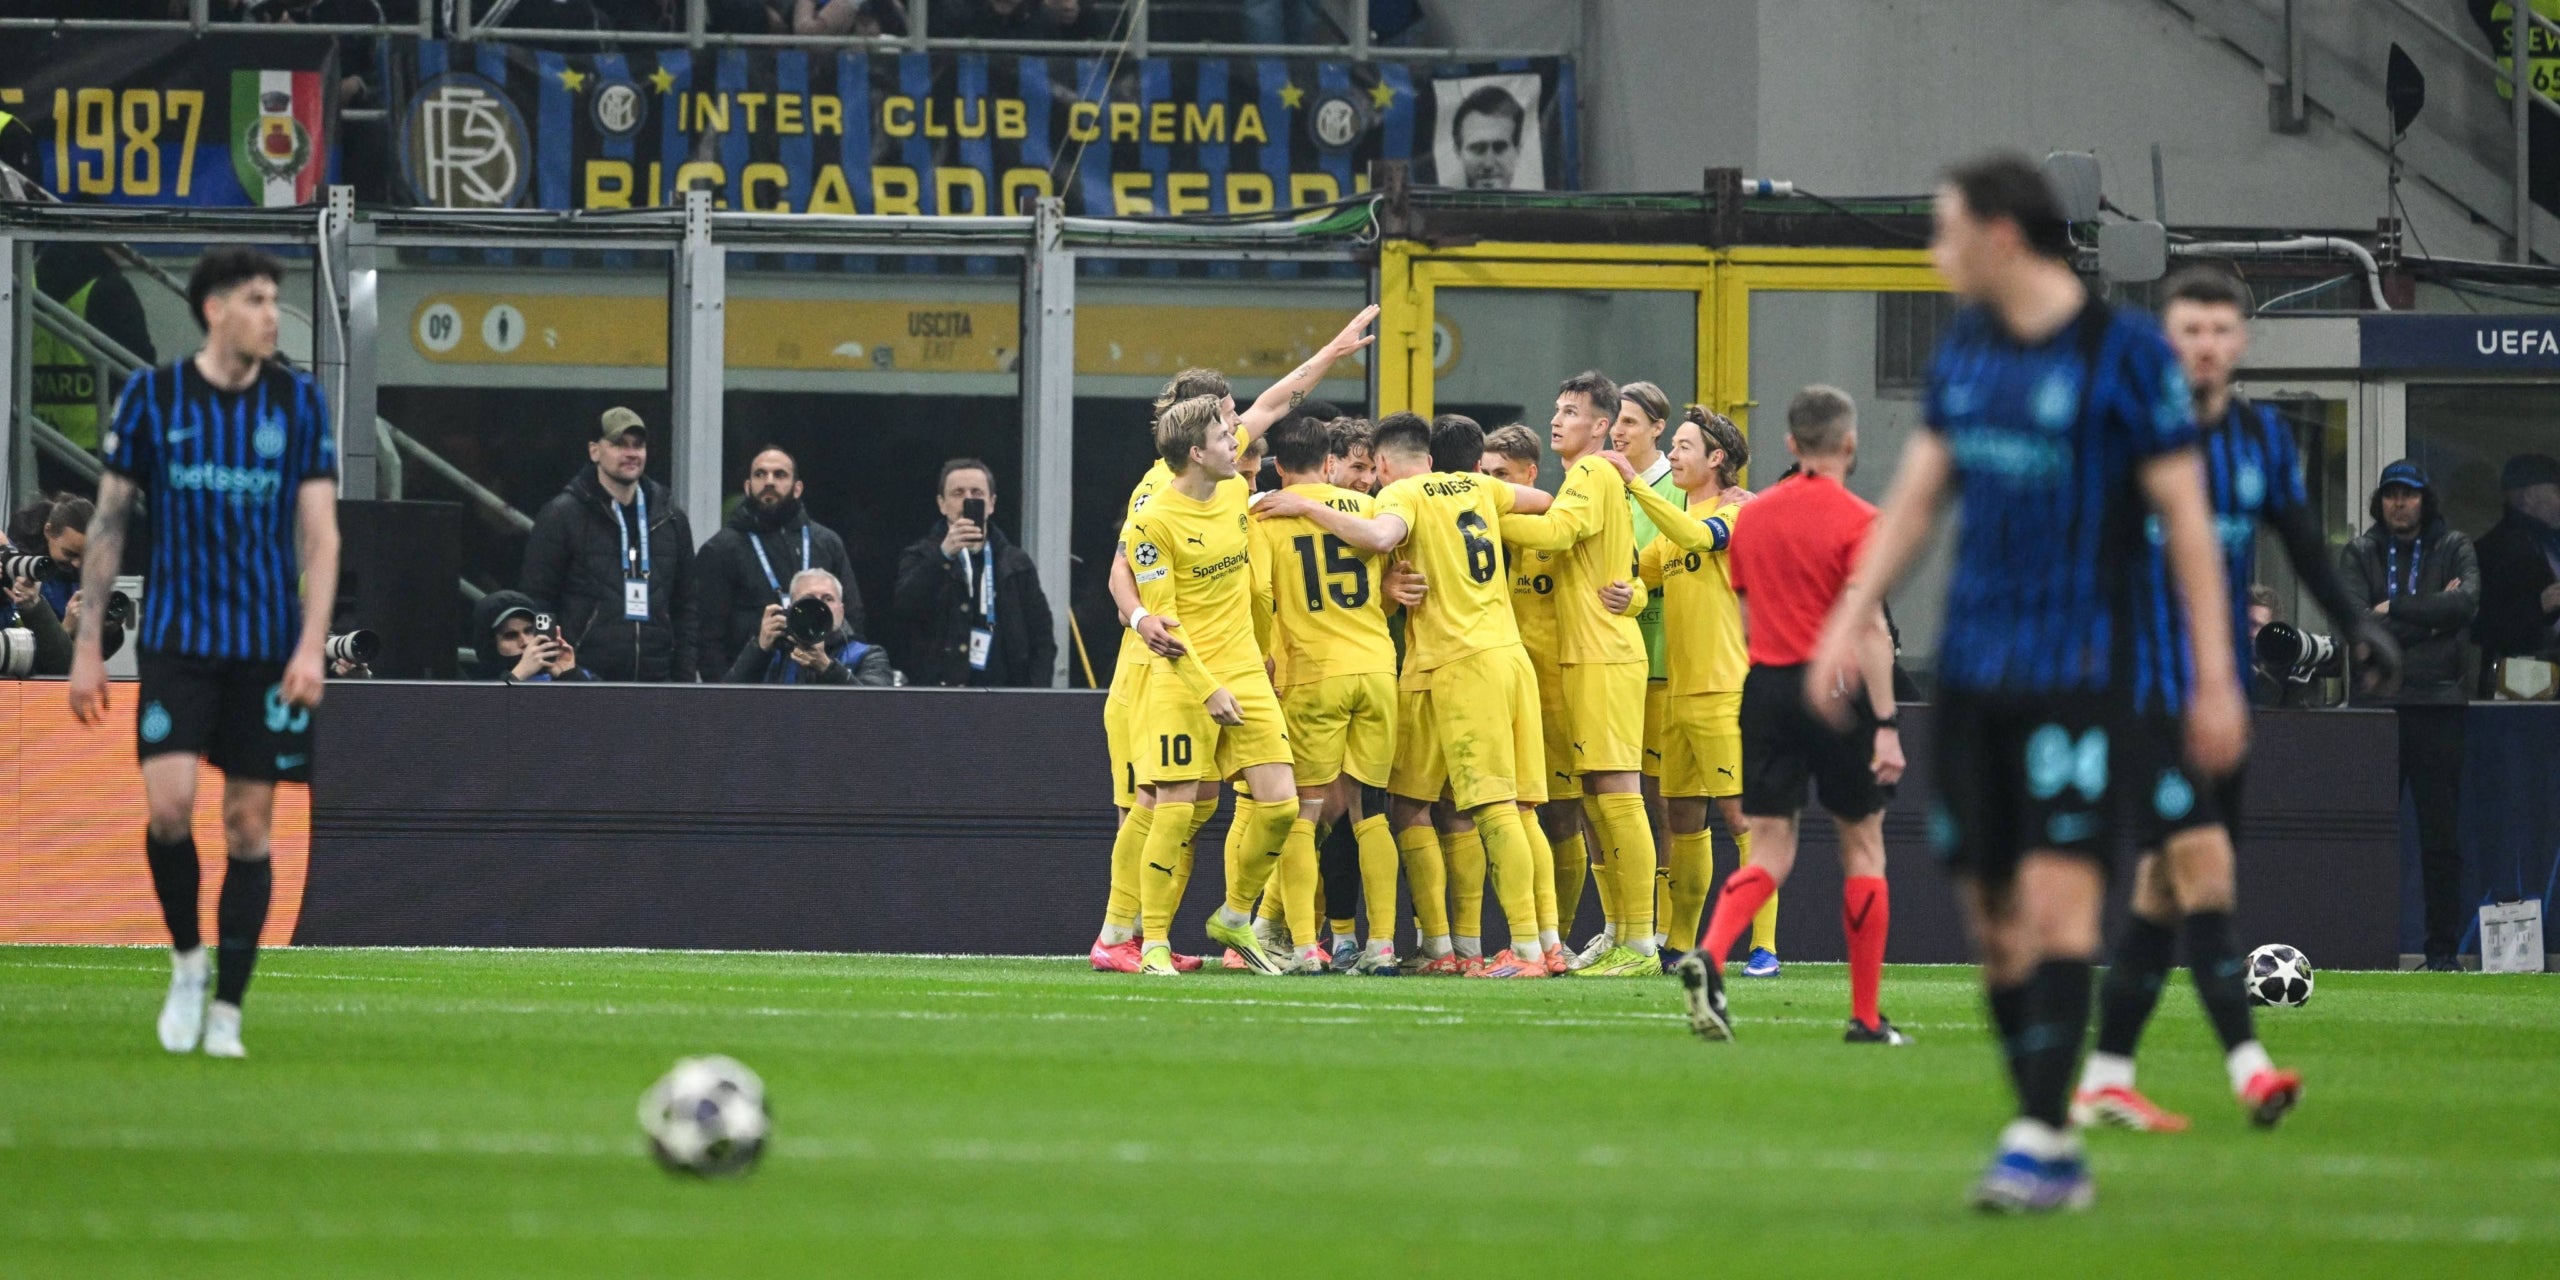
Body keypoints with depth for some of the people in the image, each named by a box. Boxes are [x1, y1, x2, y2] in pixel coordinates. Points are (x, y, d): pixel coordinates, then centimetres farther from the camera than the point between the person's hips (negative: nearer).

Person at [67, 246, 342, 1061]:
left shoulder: (299, 403, 3)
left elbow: (320, 533, 2)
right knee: (169, 804, -16)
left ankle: (225, 1014, 8)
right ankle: (186, 961, 9)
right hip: (177, 641, -1)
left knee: (249, 824, 0)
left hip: (269, 648, 1)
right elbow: (109, 523, 6)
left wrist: (311, 646, -10)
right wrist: (87, 647, 3)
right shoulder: (152, 398, 1)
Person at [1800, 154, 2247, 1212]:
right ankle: (2052, 1152, 10)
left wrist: (2215, 677, -9)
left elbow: (2185, 516, -7)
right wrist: (1850, 619, 5)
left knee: (2057, 889, -16)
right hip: (1977, 672, 6)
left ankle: (2040, 1140, -17)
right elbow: (1915, 494, 16)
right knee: (1991, 911, 3)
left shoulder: (2126, 352, -8)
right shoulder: (1964, 347, 11)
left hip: (2091, 675, -6)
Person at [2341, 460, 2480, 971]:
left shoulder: (2454, 548, 8)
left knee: (2442, 834, -1)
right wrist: (2430, 616, -8)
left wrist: (2395, 611, -10)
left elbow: (2467, 603, -11)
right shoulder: (2358, 553, 10)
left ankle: (2443, 946, 4)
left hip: (2437, 704, -1)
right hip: (2375, 703, 1)